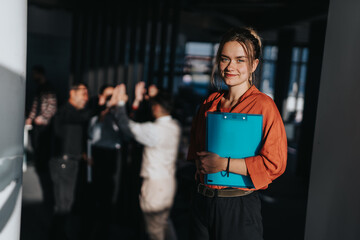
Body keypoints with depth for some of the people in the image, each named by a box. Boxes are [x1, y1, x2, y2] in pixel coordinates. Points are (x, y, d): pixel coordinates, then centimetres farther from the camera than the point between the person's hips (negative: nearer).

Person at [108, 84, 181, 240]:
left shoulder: (154, 130, -24)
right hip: (169, 181, 8)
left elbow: (127, 125, -18)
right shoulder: (174, 126, 1)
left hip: (155, 184, -8)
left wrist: (120, 102, -5)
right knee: (165, 222, 27)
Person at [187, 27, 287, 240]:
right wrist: (200, 161, -2)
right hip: (202, 203, 5)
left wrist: (223, 164, -18)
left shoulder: (263, 105, -11)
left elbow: (275, 164, -16)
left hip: (240, 208, -5)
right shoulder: (211, 102, 7)